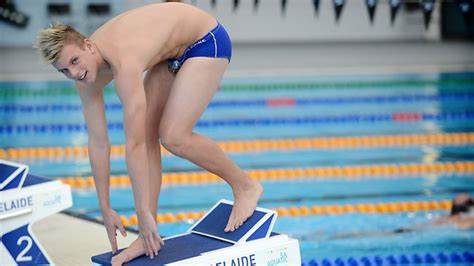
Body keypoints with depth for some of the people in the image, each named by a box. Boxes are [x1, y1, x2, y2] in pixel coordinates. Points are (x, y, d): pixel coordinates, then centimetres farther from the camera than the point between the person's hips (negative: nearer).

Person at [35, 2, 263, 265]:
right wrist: (105, 209, -2)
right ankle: (148, 238, 3)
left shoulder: (123, 62, -38)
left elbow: (133, 146, -38)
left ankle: (244, 185, 2)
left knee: (173, 136, -19)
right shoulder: (85, 77, -12)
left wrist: (144, 213, -35)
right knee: (147, 135, -2)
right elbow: (98, 142, -5)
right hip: (172, 52, 8)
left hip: (207, 40, -8)